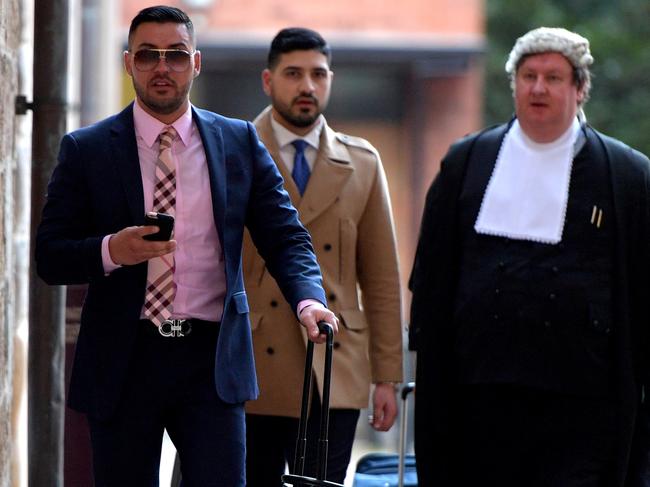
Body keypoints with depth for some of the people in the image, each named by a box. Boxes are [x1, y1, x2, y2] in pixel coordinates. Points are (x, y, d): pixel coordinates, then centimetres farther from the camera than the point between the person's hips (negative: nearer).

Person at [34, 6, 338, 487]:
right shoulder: (86, 150, 4)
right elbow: (49, 256, 0)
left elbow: (285, 237, 5)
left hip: (211, 358, 0)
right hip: (122, 362, 0)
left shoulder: (240, 142, 8)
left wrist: (308, 298, -15)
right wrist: (110, 251, -20)